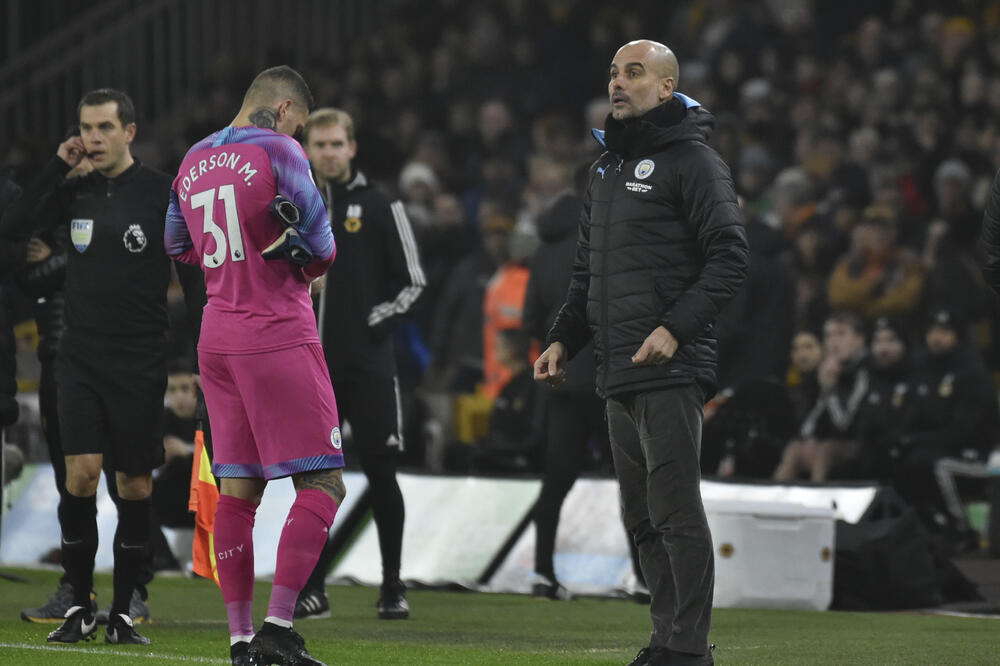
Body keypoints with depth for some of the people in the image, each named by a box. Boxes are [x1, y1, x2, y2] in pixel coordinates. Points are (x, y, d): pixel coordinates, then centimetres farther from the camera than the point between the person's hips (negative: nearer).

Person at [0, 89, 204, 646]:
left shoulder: (163, 192, -5)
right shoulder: (77, 190, 6)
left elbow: (196, 275, -3)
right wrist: (57, 167, -7)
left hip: (141, 364, -2)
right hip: (81, 358, 2)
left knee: (136, 484, 3)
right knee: (81, 470, -11)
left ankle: (123, 613, 12)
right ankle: (80, 608, -1)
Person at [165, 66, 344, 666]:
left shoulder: (193, 162, 13)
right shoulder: (278, 153, -9)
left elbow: (178, 246, 27)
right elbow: (322, 249, -8)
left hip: (218, 340, 7)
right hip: (279, 340, -7)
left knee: (238, 489, 8)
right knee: (322, 484, -3)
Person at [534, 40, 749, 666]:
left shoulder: (693, 161, -5)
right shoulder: (606, 170, 21)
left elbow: (731, 257, -12)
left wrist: (675, 328, -21)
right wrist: (563, 339, 14)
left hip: (672, 371, -9)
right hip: (620, 376, 9)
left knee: (676, 512, -10)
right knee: (643, 517, 10)